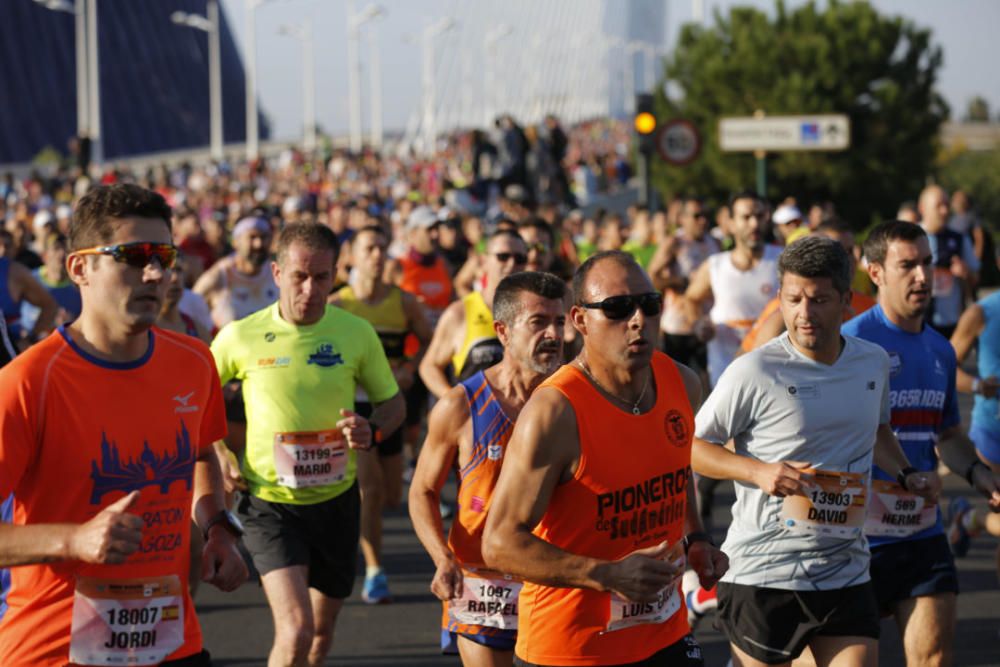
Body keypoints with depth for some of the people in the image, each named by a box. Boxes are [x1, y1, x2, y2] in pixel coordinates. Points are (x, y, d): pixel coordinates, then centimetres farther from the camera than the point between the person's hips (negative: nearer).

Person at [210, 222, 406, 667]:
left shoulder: (357, 334, -5)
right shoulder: (240, 337, -10)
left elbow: (393, 403, 7)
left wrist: (372, 429, -15)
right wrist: (218, 454, -6)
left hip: (336, 500, 3)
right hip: (270, 502, -3)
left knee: (322, 629, 17)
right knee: (296, 629, -20)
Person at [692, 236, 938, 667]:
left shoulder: (874, 363, 7)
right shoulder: (754, 372, -10)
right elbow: (691, 447, -4)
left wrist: (906, 475, 12)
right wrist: (758, 471, -18)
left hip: (847, 574, 4)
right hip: (763, 577, -4)